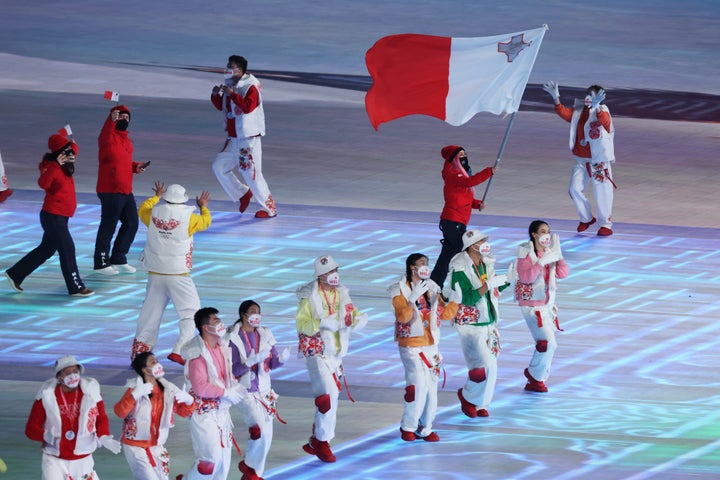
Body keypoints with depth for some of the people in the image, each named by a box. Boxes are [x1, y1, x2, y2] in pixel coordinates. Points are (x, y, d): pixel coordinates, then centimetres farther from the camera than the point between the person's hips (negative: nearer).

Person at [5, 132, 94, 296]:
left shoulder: (65, 165, 8)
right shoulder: (52, 167, -18)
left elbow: (74, 149, 26)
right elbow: (43, 183, -36)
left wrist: (71, 144, 5)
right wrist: (55, 165, -41)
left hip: (61, 216, 10)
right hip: (53, 216, -10)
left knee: (46, 249, 17)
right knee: (67, 249, -6)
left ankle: (15, 274, 26)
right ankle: (76, 287, 0)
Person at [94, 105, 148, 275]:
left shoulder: (126, 139, 16)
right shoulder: (110, 137, -11)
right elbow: (104, 138, -36)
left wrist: (135, 166, 8)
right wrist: (112, 120, -52)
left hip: (126, 191, 9)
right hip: (110, 191, -9)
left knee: (131, 224, 15)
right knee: (108, 226, -2)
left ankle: (119, 259, 29)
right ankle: (101, 263, 8)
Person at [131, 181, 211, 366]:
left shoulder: (153, 214, -1)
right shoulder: (188, 217, -10)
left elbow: (142, 209, 24)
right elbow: (205, 221, 12)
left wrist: (157, 196, 41)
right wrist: (203, 206, 32)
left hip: (155, 274, 4)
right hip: (178, 274, -4)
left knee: (150, 312, 14)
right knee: (190, 312, 2)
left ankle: (139, 350, 18)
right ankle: (179, 350, -11)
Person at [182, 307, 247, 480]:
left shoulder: (222, 348, 6)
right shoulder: (198, 354, -19)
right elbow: (200, 387, -25)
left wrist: (235, 387, 1)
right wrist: (226, 392, -20)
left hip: (221, 410, 8)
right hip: (203, 412, -8)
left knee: (224, 456, 11)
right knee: (211, 457, -14)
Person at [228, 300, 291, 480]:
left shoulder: (265, 335, 3)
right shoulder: (234, 338, -12)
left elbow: (272, 363, 5)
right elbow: (232, 370, -15)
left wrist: (281, 359, -17)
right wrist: (252, 361, -29)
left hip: (264, 390, 6)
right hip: (245, 391, -6)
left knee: (267, 435, 7)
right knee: (259, 430, -19)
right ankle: (250, 465, 5)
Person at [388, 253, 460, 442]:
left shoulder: (432, 288, 9)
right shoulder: (400, 291, -8)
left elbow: (445, 314, 11)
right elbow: (403, 316, -22)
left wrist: (454, 300, -6)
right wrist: (413, 298, -33)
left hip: (431, 345, 6)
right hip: (411, 346, -6)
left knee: (432, 387, 5)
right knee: (418, 386, -13)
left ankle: (425, 428, 15)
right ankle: (408, 427, 2)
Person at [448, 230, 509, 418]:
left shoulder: (486, 264, 6)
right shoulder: (460, 270, -18)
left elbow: (494, 289, 18)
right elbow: (467, 298, -25)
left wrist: (507, 279, 1)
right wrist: (489, 284, -28)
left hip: (489, 323, 8)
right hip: (470, 325, -8)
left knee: (491, 365, 9)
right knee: (484, 365, -12)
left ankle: (480, 403, 25)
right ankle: (467, 396, 12)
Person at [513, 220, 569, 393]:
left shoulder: (549, 253, 5)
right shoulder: (525, 252, -13)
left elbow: (563, 273, -1)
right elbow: (524, 277, -24)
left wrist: (558, 255, -14)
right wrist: (541, 262, -29)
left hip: (547, 304, 7)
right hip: (532, 305, -7)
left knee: (546, 343, 12)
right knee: (548, 343, -14)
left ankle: (534, 382, 24)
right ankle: (534, 373, 9)